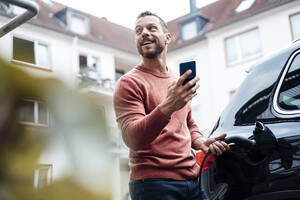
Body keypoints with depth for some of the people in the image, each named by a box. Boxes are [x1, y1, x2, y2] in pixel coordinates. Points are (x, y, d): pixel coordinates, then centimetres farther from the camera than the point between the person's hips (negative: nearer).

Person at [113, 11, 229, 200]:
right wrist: (167, 107, -32)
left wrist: (201, 141, 5)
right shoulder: (129, 83, -7)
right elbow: (132, 138, -19)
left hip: (192, 180, 7)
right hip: (154, 184, -6)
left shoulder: (179, 82, 15)